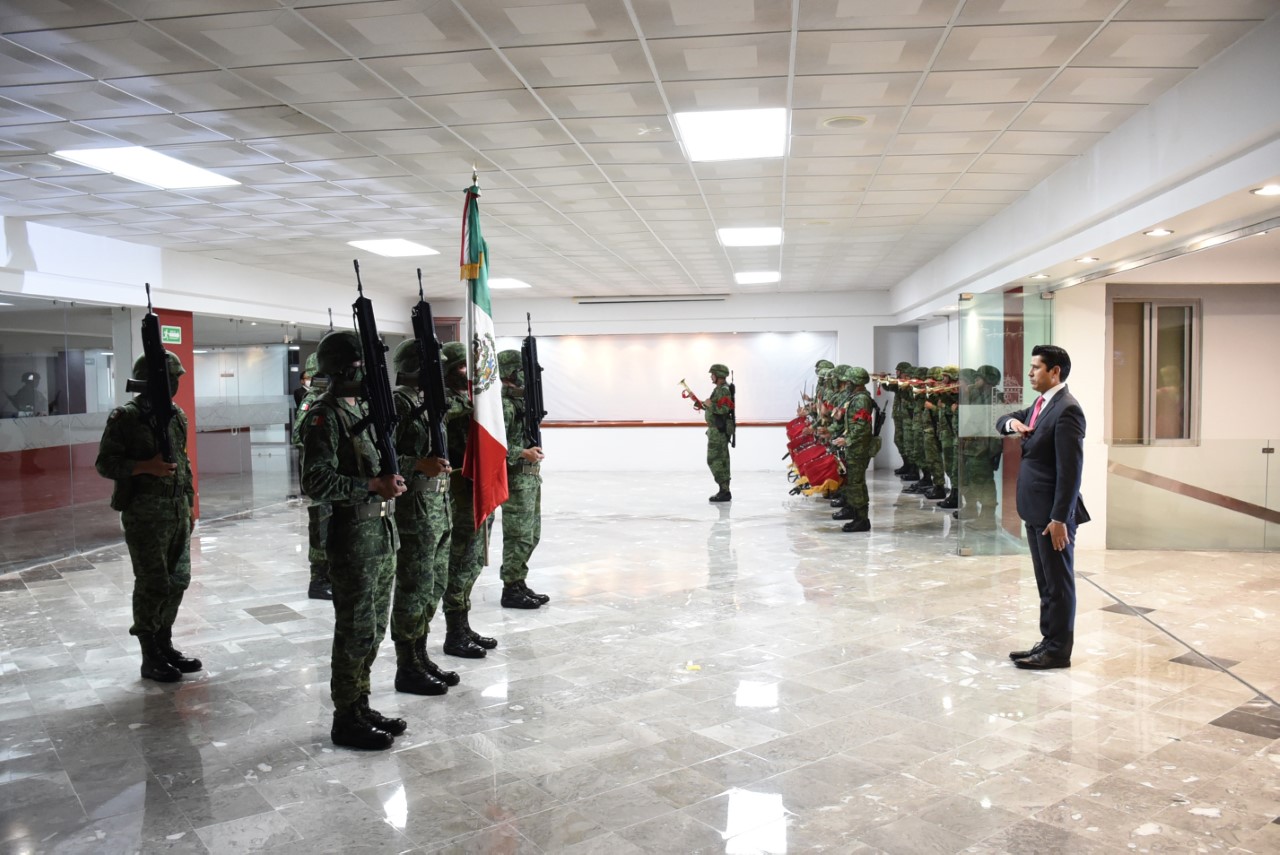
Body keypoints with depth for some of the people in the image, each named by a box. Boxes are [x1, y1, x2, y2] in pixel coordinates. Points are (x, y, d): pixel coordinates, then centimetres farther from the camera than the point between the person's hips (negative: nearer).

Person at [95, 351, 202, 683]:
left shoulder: (177, 415, 11)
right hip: (145, 512, -7)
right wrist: (146, 466, -22)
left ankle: (165, 645, 26)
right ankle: (150, 658, 11)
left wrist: (189, 504, 16)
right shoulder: (125, 418, -9)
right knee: (152, 585, -2)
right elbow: (105, 464, -8)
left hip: (178, 510, 7)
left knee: (178, 580, 11)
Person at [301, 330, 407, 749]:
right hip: (352, 537, -8)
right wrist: (372, 487, -22)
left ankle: (361, 705, 28)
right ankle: (347, 719, 12)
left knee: (374, 627, 15)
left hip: (383, 532, 8)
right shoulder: (326, 416, -13)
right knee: (355, 631, 0)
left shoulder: (369, 407, 13)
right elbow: (316, 481, -20)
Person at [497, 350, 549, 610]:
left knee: (531, 536, 14)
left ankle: (519, 583, 23)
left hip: (532, 477, 10)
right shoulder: (503, 404, -15)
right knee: (519, 537, -4)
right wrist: (524, 453, -20)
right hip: (515, 480, -10)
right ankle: (511, 590, 5)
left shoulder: (523, 399, 15)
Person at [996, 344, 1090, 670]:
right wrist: (1011, 422, -2)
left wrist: (1060, 518, -23)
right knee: (1045, 582, 16)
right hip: (1035, 510, 9)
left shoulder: (1067, 410, -17)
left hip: (1053, 514, -9)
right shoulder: (1039, 404, 12)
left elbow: (1070, 469, -21)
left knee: (1059, 583, 2)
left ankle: (1058, 651, 11)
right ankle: (1048, 641, 27)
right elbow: (1001, 421, 24)